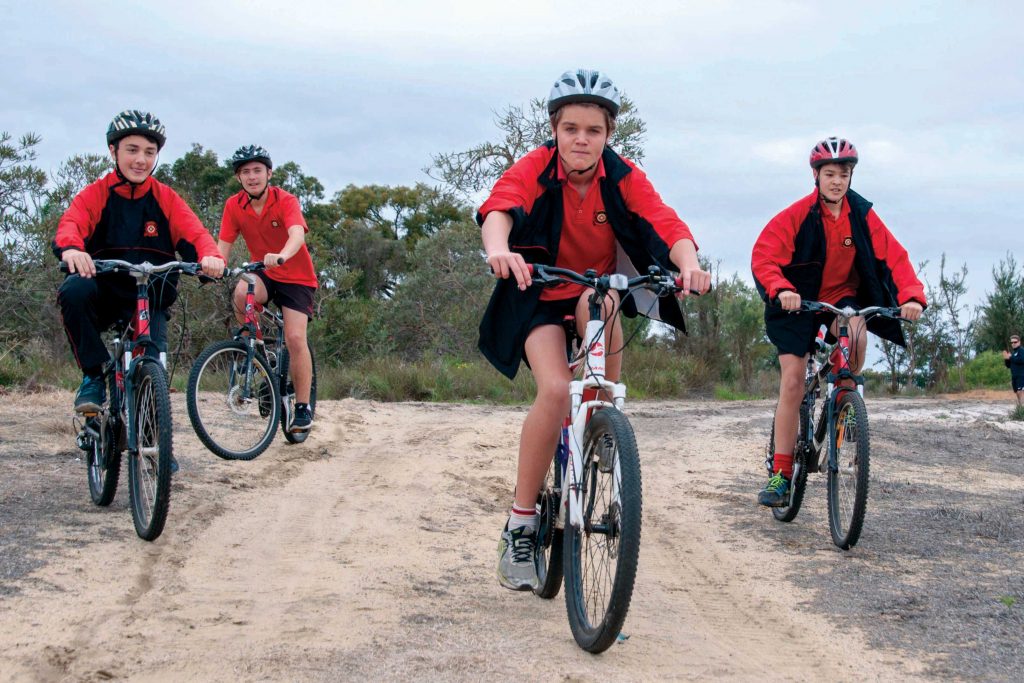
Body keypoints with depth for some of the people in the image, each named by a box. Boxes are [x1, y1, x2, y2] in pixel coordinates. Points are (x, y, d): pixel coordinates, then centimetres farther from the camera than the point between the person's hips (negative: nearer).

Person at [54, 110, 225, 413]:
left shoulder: (167, 199, 4)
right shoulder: (95, 194, -1)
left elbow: (194, 234, -10)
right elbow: (71, 223, -20)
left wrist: (211, 256, -35)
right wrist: (71, 249, -46)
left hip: (150, 302, 1)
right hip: (105, 295, -1)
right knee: (75, 291, -35)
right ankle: (93, 376, -18)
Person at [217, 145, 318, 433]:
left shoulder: (285, 201, -19)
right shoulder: (234, 206, -6)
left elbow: (297, 235, -36)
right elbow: (223, 245, -9)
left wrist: (281, 256, -58)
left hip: (296, 277, -3)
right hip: (263, 274, 3)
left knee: (295, 338, -17)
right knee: (242, 293, -33)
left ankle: (303, 407, -5)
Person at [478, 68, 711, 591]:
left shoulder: (623, 178, -12)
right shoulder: (535, 168, -18)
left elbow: (666, 224, -27)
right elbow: (499, 208, -37)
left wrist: (689, 264, -49)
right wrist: (498, 249, -60)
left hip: (597, 292, 3)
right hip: (541, 296, -3)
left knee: (599, 303, -33)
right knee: (555, 390, -26)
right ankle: (519, 528, -15)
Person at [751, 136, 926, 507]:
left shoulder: (862, 215, -9)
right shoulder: (796, 215, -17)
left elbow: (894, 256, -12)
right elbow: (763, 256, -23)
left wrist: (912, 295, -29)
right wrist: (781, 289, -42)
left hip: (842, 296, 2)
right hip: (799, 302, -1)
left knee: (856, 336, -33)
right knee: (792, 383, -8)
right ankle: (780, 473, -2)